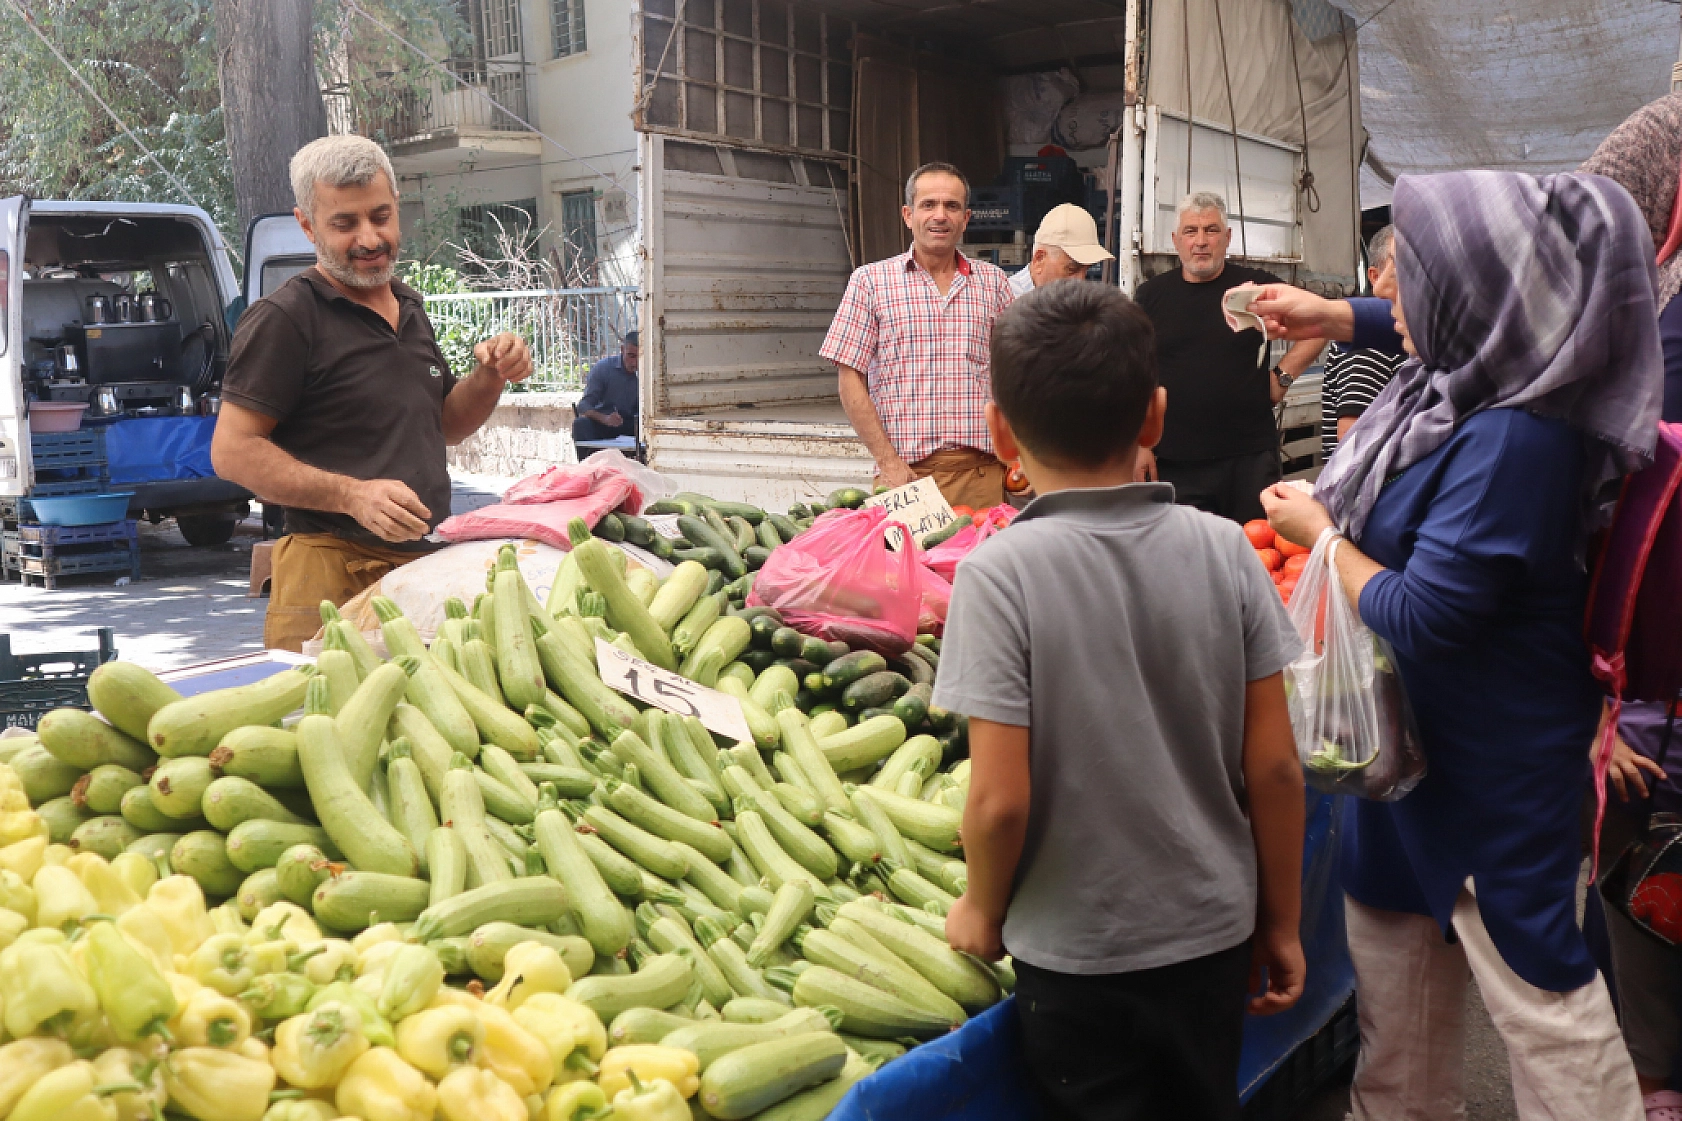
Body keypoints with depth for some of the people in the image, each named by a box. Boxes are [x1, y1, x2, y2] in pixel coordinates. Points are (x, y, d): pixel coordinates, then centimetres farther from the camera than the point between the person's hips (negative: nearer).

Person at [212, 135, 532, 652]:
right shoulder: (283, 318, -9)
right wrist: (351, 495, -24)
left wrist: (489, 377, 4)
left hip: (427, 561, 7)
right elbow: (232, 450, -13)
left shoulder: (410, 307, 16)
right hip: (333, 575, -7)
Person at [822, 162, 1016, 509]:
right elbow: (851, 380, 0)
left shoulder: (993, 282, 11)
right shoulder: (870, 281, 4)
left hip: (982, 473, 2)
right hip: (905, 473, -2)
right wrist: (887, 461, -9)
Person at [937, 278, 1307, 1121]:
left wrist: (982, 910, 0)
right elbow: (1275, 768, -6)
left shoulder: (1001, 571, -20)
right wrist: (1281, 923, 8)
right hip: (1215, 933, 4)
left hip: (1080, 953, -4)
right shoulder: (1223, 549, -9)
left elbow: (1000, 798, -20)